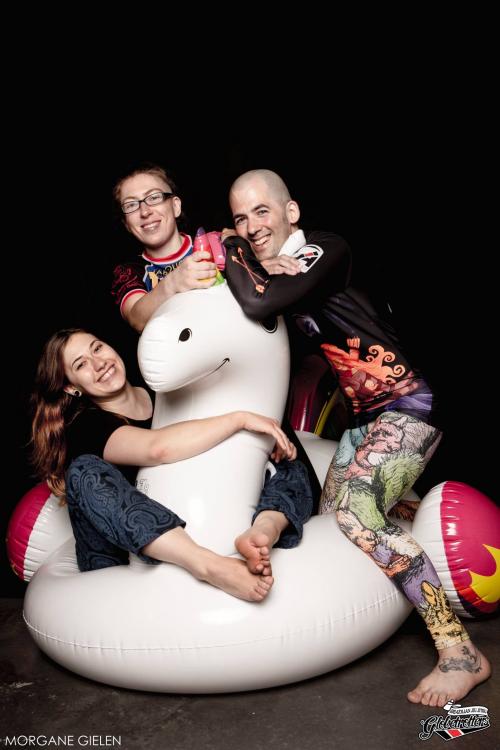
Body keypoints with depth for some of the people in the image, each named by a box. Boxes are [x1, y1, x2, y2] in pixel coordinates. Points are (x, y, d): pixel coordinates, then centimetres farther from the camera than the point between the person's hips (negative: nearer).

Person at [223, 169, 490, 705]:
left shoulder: (325, 251, -15)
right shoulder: (271, 272, 9)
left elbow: (258, 305, -29)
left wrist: (229, 252, -10)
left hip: (408, 403, -9)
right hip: (362, 416, 9)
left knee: (353, 514, -25)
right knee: (331, 521, 11)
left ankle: (461, 654, -14)